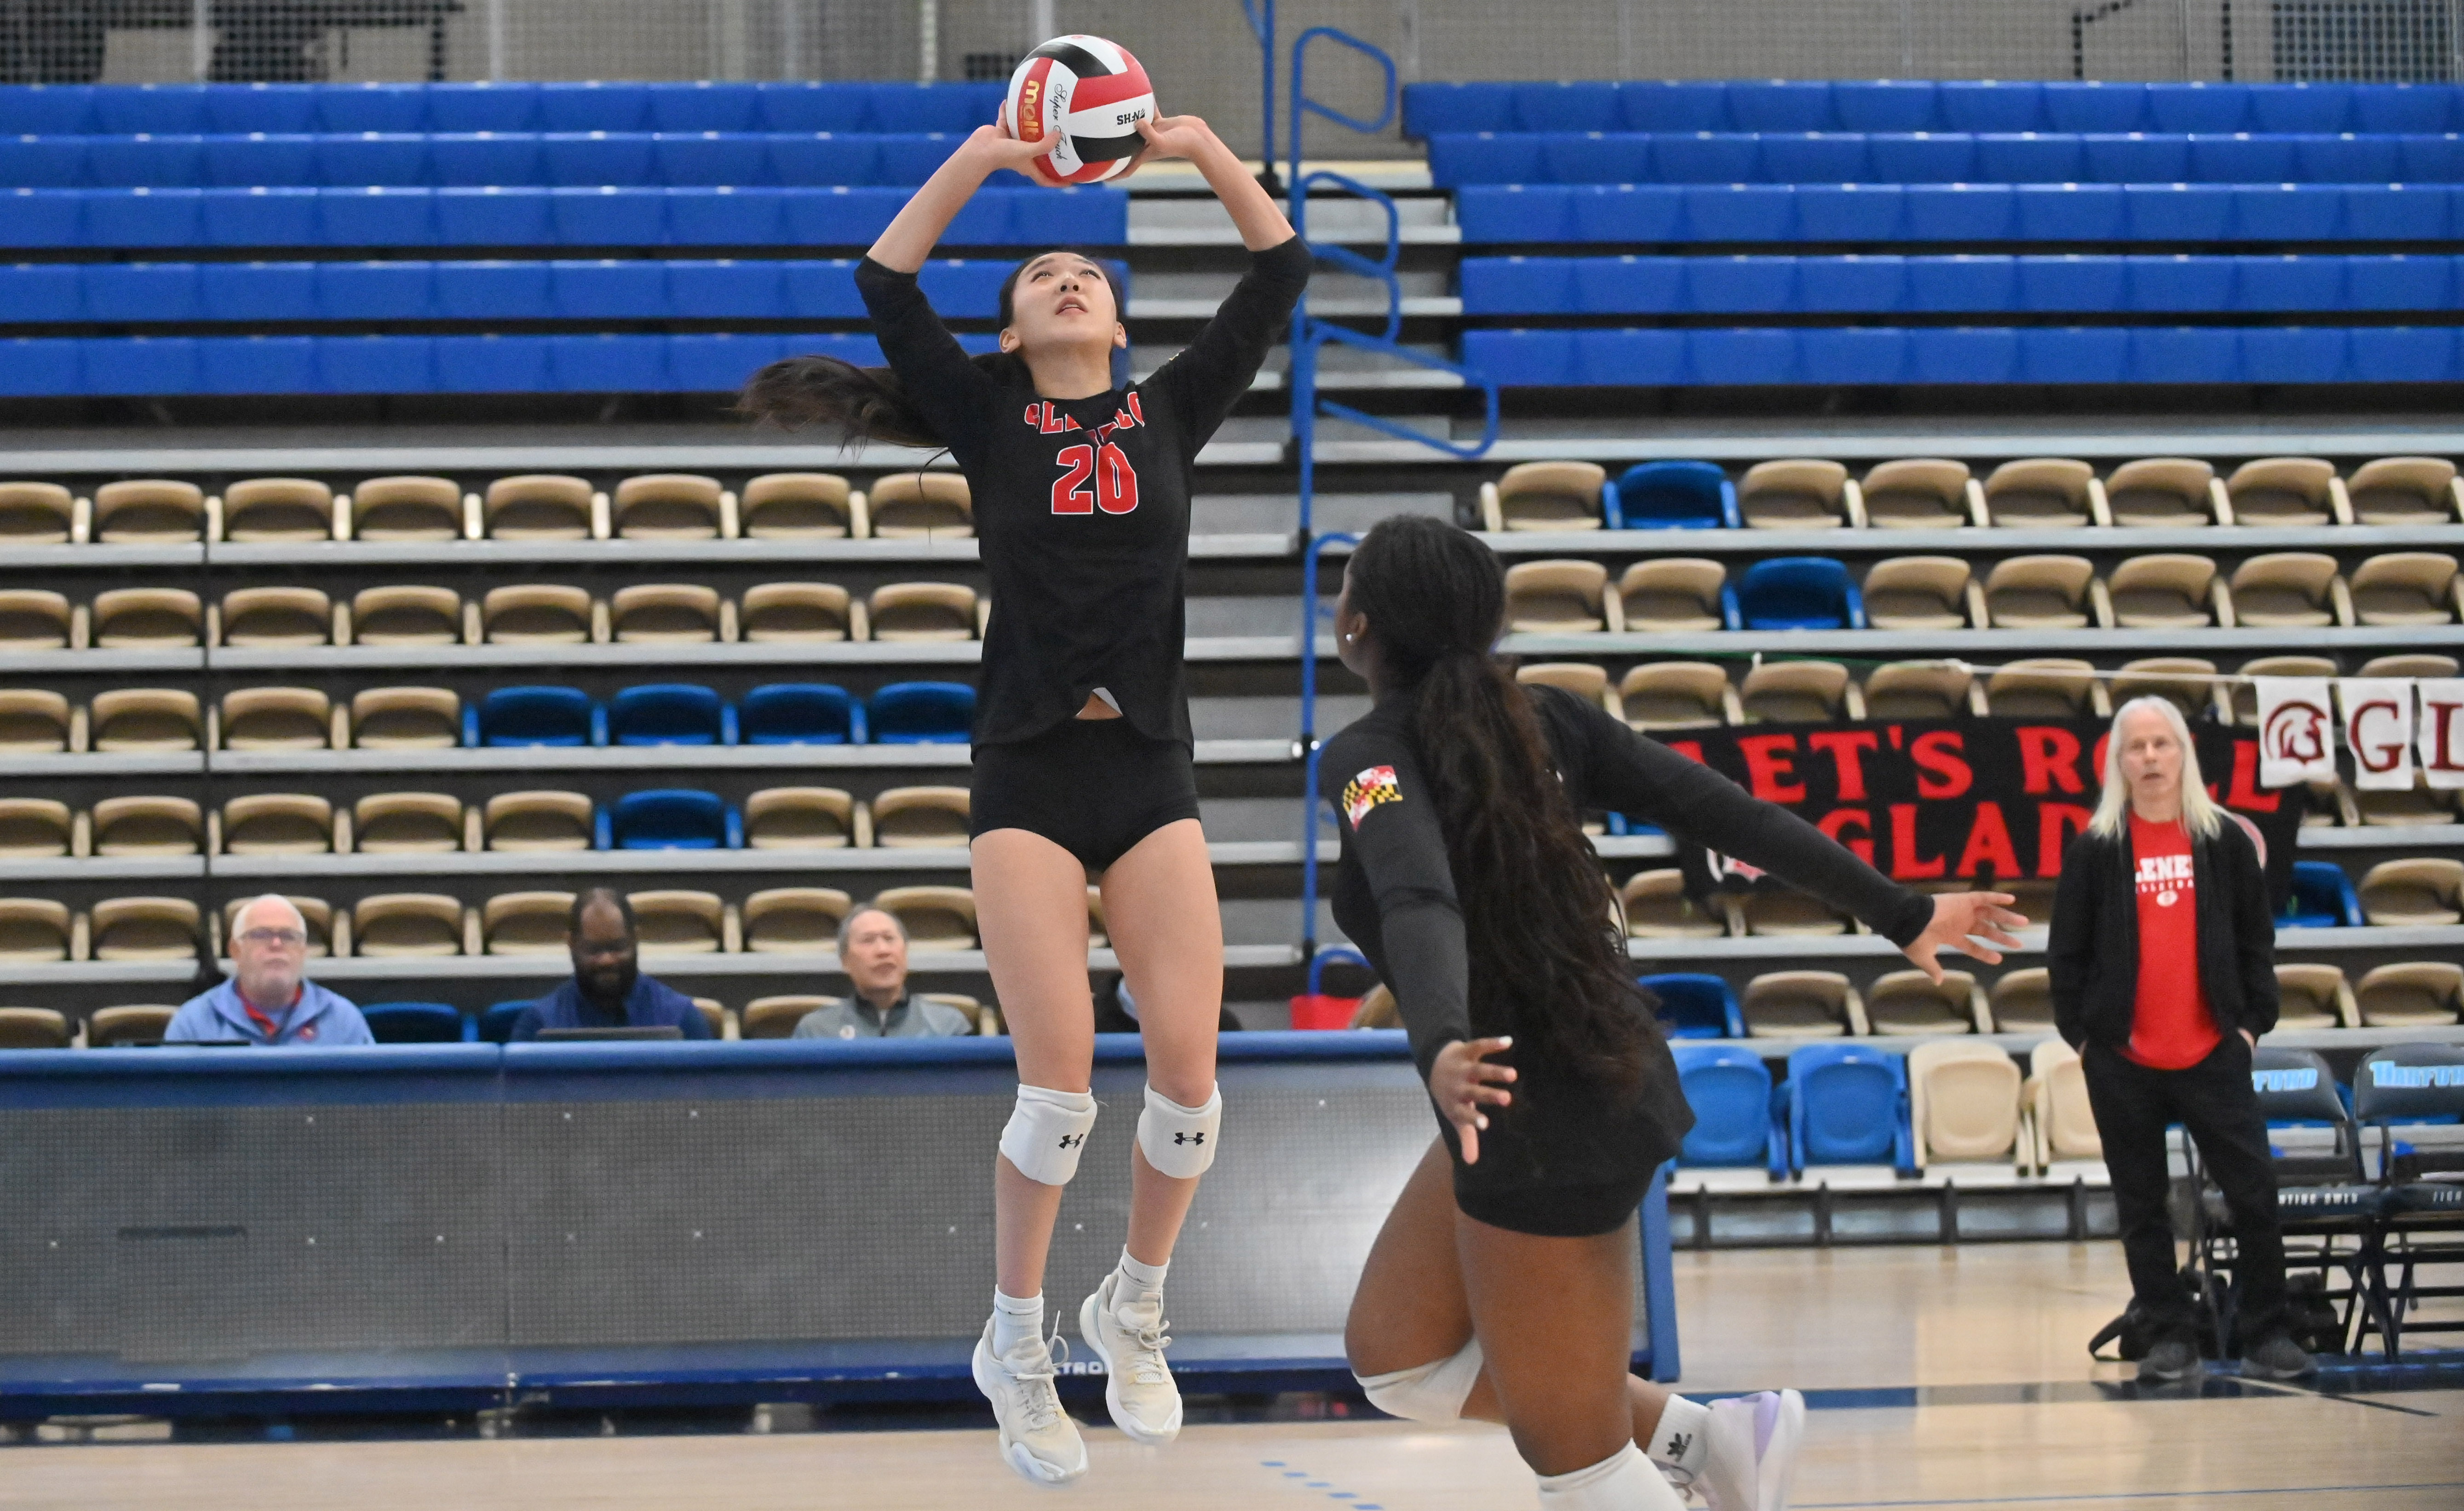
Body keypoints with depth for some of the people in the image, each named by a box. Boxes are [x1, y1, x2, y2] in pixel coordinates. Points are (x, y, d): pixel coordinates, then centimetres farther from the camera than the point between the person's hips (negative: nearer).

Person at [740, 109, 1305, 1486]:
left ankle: (1135, 1311, 18)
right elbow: (889, 286, -3)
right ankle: (1018, 1346, 8)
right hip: (1029, 773, -2)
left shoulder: (1172, 416, 12)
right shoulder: (989, 421, 8)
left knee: (1189, 1066, -8)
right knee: (1062, 1077, -11)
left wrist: (1211, 153, -3)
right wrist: (979, 159, -11)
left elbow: (1281, 280, 7)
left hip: (1151, 770, 2)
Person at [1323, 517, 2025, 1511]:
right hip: (1609, 1082, 8)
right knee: (1395, 1358, 21)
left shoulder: (1372, 757, -16)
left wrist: (1441, 1049, -54)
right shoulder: (1536, 719, 4)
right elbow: (1724, 811, 1)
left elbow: (1418, 900, -36)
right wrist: (1900, 915, 6)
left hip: (1539, 1123, -8)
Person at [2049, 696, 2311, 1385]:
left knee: (2254, 1192, -3)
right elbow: (2067, 951, 4)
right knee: (2142, 1204, 5)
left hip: (2213, 1055, 0)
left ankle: (2266, 1333, 8)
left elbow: (2256, 941, 8)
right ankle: (2169, 1336, 14)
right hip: (2122, 1060, 0)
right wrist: (2079, 1033, 0)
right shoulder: (2094, 850, 1)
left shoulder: (2227, 841, 4)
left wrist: (2252, 1021, 2)